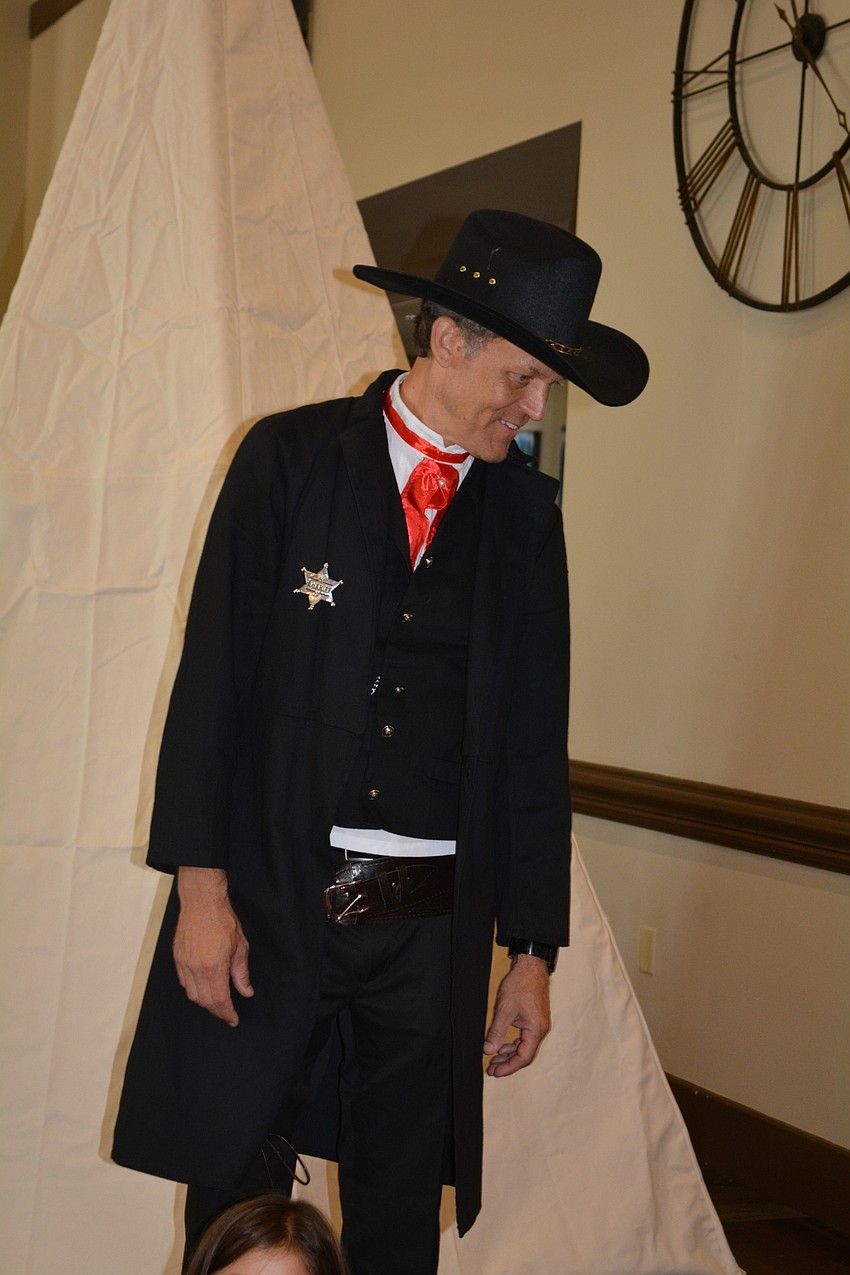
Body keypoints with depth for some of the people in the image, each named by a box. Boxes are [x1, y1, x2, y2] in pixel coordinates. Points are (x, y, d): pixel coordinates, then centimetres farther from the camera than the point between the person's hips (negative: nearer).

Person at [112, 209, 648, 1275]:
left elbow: (534, 746, 8)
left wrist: (532, 953, 7)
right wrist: (202, 885, -9)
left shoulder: (526, 514, 7)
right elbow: (213, 677, -3)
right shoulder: (292, 456, -1)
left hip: (434, 926, 3)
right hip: (268, 907, -2)